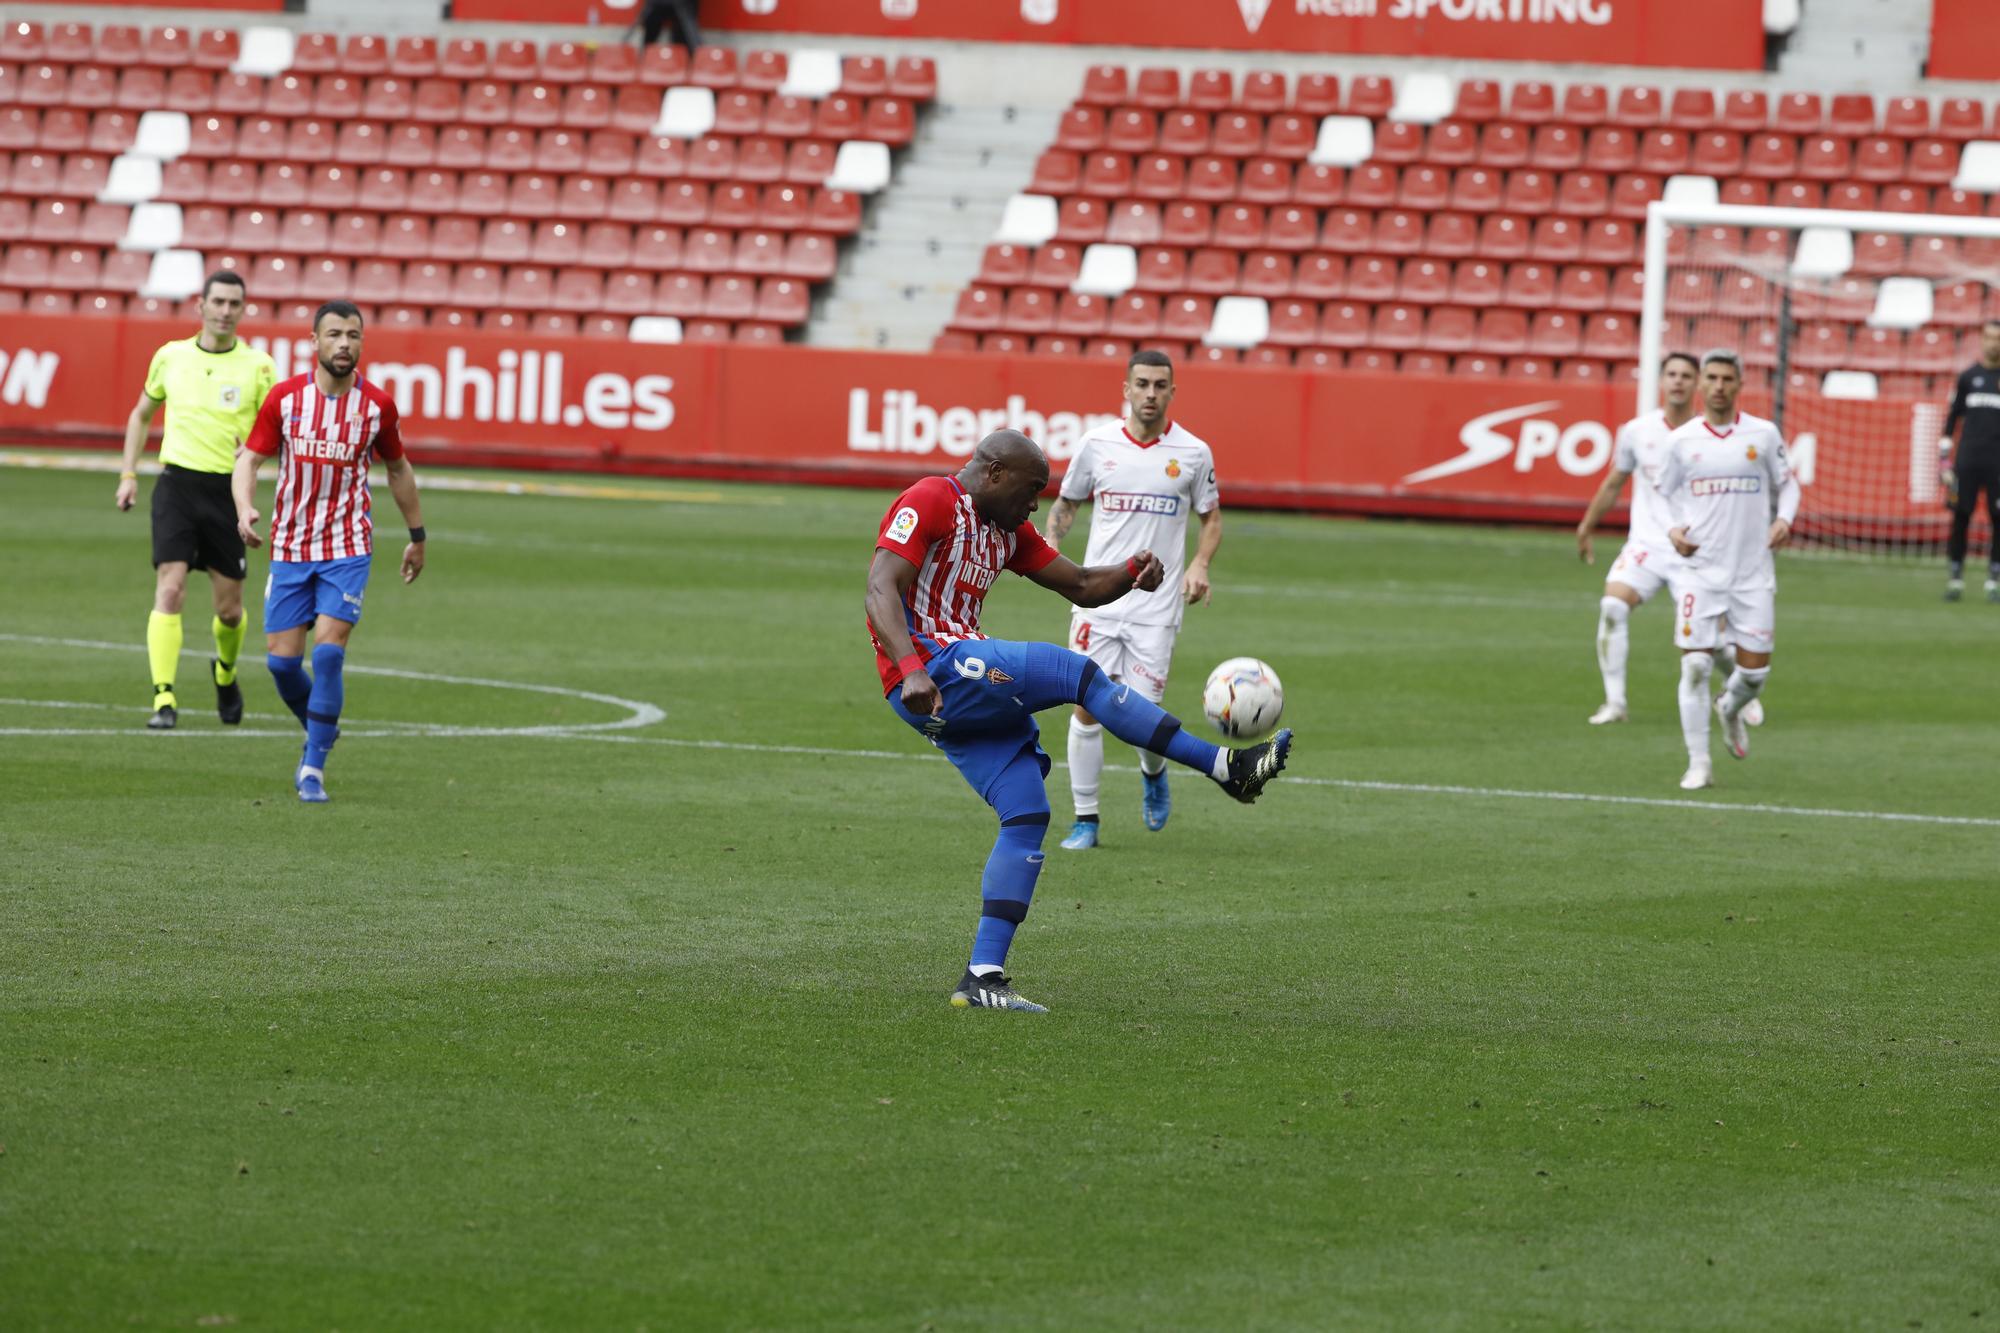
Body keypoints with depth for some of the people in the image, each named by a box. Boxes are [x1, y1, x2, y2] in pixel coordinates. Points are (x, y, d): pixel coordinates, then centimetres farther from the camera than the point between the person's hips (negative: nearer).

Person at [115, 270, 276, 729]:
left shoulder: (258, 367, 0)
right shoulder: (171, 356, 6)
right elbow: (142, 414, 20)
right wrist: (128, 475, 13)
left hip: (228, 489, 0)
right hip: (177, 482, 0)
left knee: (229, 608, 7)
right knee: (170, 589, -15)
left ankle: (225, 672, 38)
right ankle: (164, 699, -17)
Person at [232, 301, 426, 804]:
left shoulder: (377, 405, -3)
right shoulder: (284, 397, -4)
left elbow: (398, 469, 13)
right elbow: (249, 459, 2)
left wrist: (417, 536, 19)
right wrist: (245, 509, -18)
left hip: (347, 549, -1)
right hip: (289, 547, 1)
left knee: (328, 653, -14)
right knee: (281, 660, 0)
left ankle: (314, 766, -5)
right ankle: (320, 732, 29)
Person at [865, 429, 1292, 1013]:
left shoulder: (1008, 531, 20)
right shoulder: (931, 502, -8)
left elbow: (1082, 586, 23)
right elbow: (881, 588, -19)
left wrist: (1133, 570, 0)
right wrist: (912, 671, -33)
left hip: (966, 690, 10)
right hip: (931, 669, -10)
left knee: (1028, 816, 1)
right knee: (1077, 672, -17)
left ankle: (982, 977, -2)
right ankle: (1225, 766, -12)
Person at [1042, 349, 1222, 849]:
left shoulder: (1192, 453, 0)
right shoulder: (1096, 445, 2)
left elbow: (1212, 516, 12)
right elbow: (1066, 503, 15)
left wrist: (1200, 564, -6)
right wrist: (1051, 542, -5)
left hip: (1156, 605, -1)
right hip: (1098, 598, 1)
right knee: (1087, 707, -4)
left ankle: (1153, 773, 29)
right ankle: (1085, 818, 8)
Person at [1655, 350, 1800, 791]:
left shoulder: (1763, 435, 2)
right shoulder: (1681, 441, 2)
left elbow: (1787, 485, 11)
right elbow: (1664, 495, 11)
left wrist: (1784, 520, -9)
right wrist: (1673, 530, -9)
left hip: (1753, 572, 1)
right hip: (1699, 569, -1)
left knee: (1755, 669, 1)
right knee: (1695, 665, -8)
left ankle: (1730, 708, 37)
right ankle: (1698, 764, 0)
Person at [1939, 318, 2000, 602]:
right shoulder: (1968, 376, 9)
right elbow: (1953, 417, 12)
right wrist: (1944, 458, 5)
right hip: (1968, 459, 1)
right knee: (1960, 517, -1)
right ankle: (1955, 576, 5)